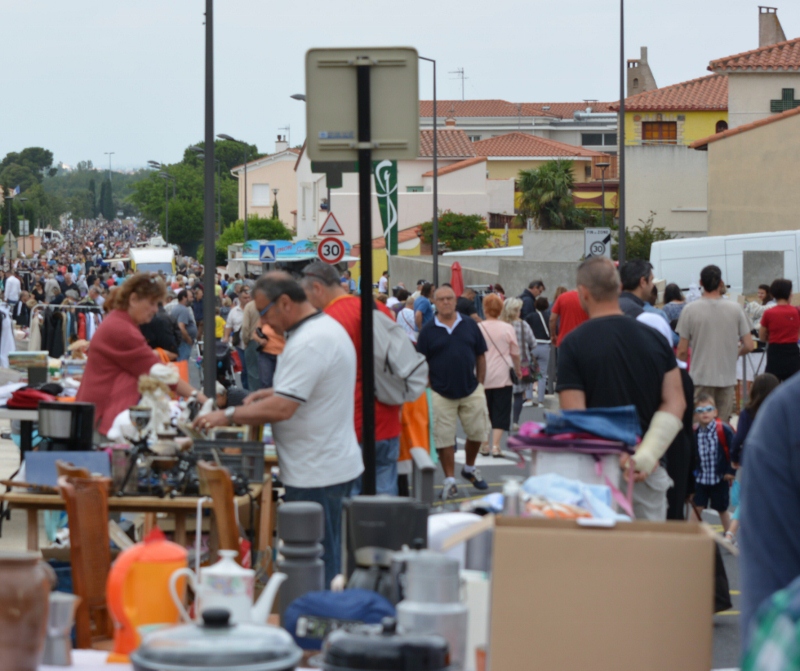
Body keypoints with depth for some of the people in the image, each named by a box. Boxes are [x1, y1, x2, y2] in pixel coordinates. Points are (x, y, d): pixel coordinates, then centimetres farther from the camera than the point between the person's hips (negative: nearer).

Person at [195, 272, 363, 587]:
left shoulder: (309, 343, -21)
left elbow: (281, 409, -25)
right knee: (327, 560, 15)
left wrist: (228, 415, -14)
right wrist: (268, 393, 13)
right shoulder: (328, 327, 13)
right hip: (336, 464, 11)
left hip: (316, 476, -11)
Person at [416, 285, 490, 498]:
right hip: (441, 394, -2)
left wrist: (479, 384, 4)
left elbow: (481, 356, 9)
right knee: (444, 439, 0)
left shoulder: (470, 325, 4)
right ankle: (450, 480, 11)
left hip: (471, 391, 2)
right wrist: (428, 388, -6)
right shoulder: (428, 330, -1)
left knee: (478, 432, 7)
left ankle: (470, 468, 32)